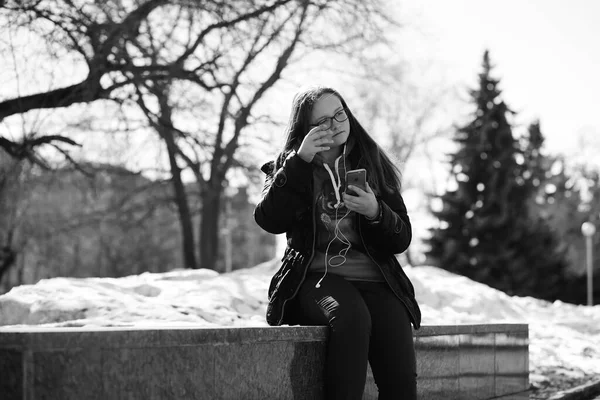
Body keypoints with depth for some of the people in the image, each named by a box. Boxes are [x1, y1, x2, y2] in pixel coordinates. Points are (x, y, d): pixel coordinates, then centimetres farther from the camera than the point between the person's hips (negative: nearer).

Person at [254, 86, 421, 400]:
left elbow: (401, 239, 10)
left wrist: (376, 212, -11)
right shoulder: (289, 168, 14)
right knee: (351, 317, -38)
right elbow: (269, 221, -6)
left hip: (375, 279, 1)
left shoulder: (373, 167, 15)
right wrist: (300, 162, -10)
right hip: (317, 277, -1)